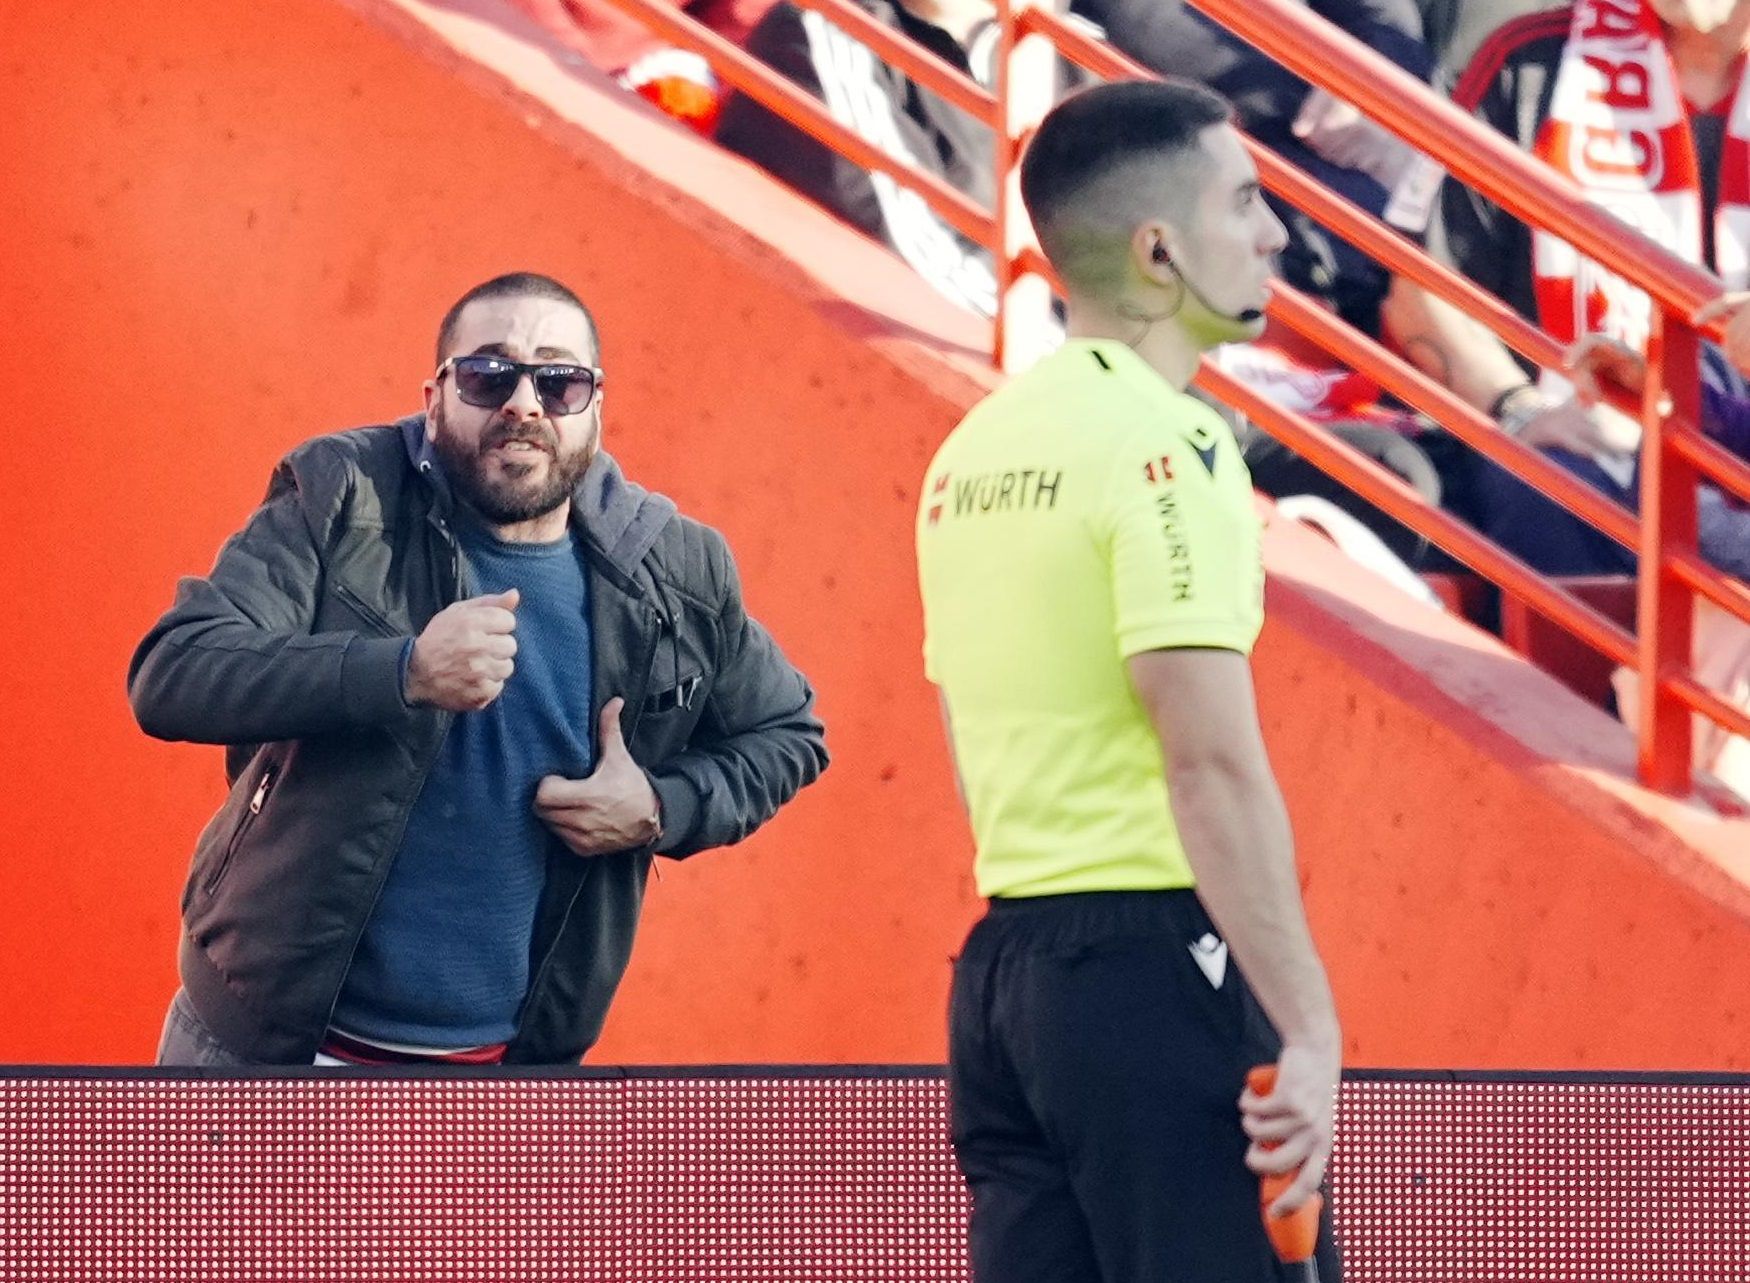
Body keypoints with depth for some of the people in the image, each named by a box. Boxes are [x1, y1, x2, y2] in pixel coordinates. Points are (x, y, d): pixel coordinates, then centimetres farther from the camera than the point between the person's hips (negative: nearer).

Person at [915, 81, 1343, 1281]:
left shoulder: (975, 450, 14)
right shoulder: (1166, 441, -12)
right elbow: (1214, 764, -19)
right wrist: (1310, 1033, -19)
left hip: (1004, 959, 9)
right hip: (1154, 960, -8)